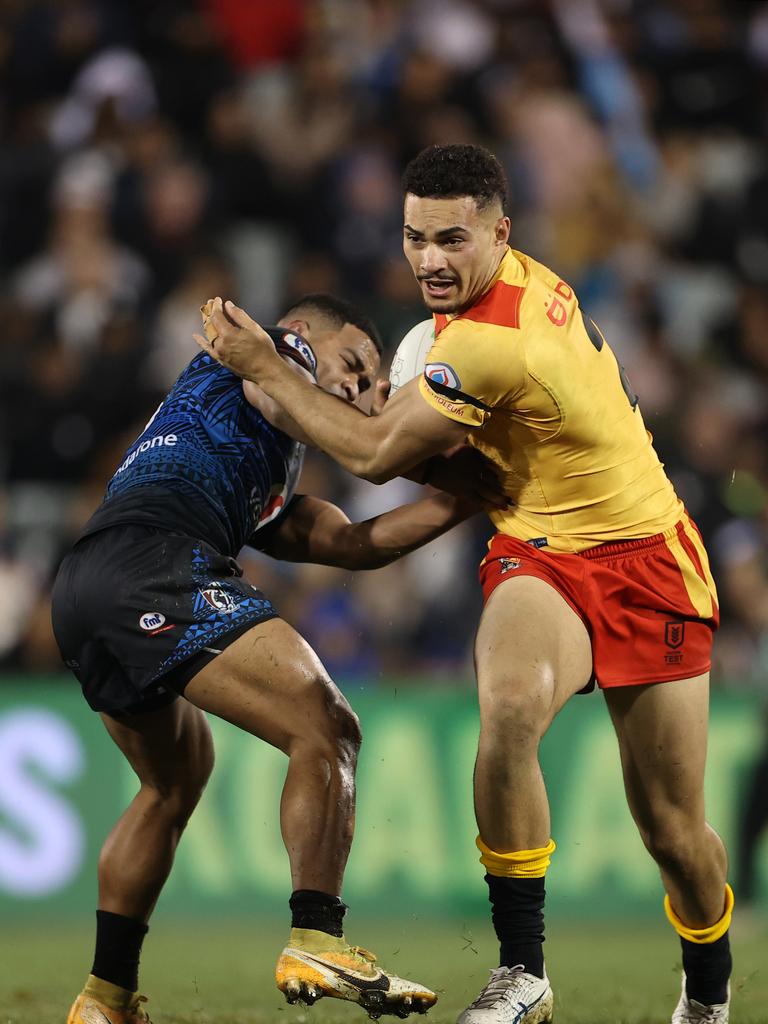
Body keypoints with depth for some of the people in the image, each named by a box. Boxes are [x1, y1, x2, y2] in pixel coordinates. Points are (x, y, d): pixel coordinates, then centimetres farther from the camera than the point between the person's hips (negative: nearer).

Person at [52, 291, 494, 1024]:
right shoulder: (260, 352, 15)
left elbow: (349, 542, 26)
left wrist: (463, 499, 22)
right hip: (153, 566, -10)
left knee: (174, 782, 29)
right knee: (325, 731, -12)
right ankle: (317, 944, -25)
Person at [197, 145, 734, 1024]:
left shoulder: (488, 344, -27)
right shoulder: (518, 278, -1)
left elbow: (373, 456, -13)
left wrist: (265, 370, -6)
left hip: (644, 563, -6)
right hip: (537, 554, 6)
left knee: (673, 831, -1)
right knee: (509, 707, -28)